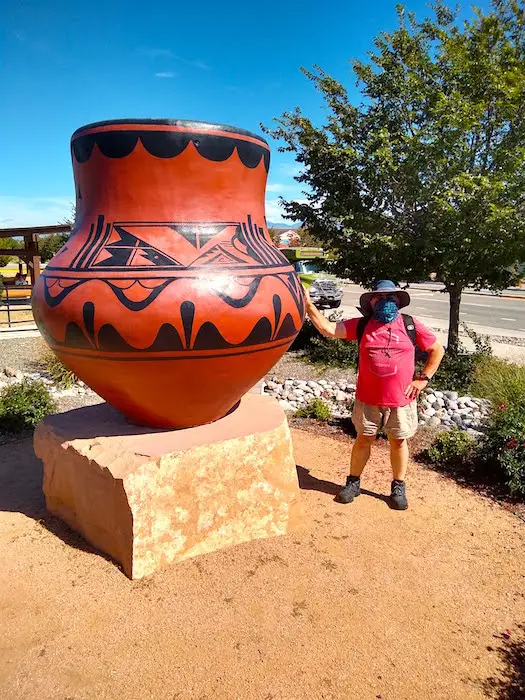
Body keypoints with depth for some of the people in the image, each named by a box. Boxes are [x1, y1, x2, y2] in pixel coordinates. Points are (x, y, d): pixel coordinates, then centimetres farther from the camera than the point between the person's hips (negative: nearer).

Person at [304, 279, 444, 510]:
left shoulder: (411, 325, -3)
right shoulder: (362, 325, -2)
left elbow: (437, 350, 6)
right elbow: (328, 329, -9)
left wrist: (423, 378, 0)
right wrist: (309, 305, -19)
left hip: (401, 400, 0)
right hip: (368, 399, 0)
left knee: (398, 441, 13)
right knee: (363, 439, 13)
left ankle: (398, 487, 31)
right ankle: (353, 482, 30)